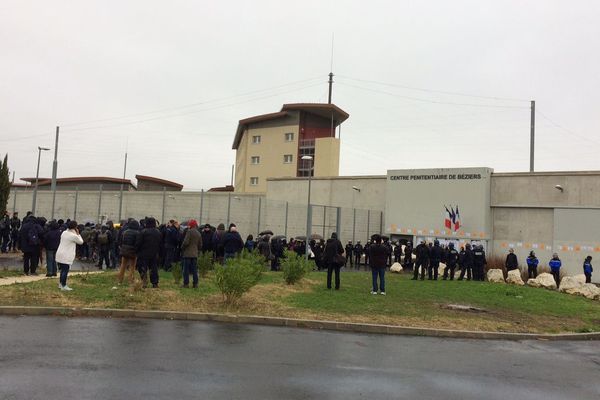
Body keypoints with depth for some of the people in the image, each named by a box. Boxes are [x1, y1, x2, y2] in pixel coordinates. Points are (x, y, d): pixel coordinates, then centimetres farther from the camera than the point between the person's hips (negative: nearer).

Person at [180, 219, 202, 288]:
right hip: (195, 254, 6)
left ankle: (186, 283, -1)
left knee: (186, 269, 0)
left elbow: (186, 242, -16)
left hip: (187, 253, -6)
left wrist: (182, 247, 0)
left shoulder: (189, 231, -10)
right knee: (194, 270, 9)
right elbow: (200, 245, 14)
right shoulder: (199, 234, 12)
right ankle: (195, 284, 10)